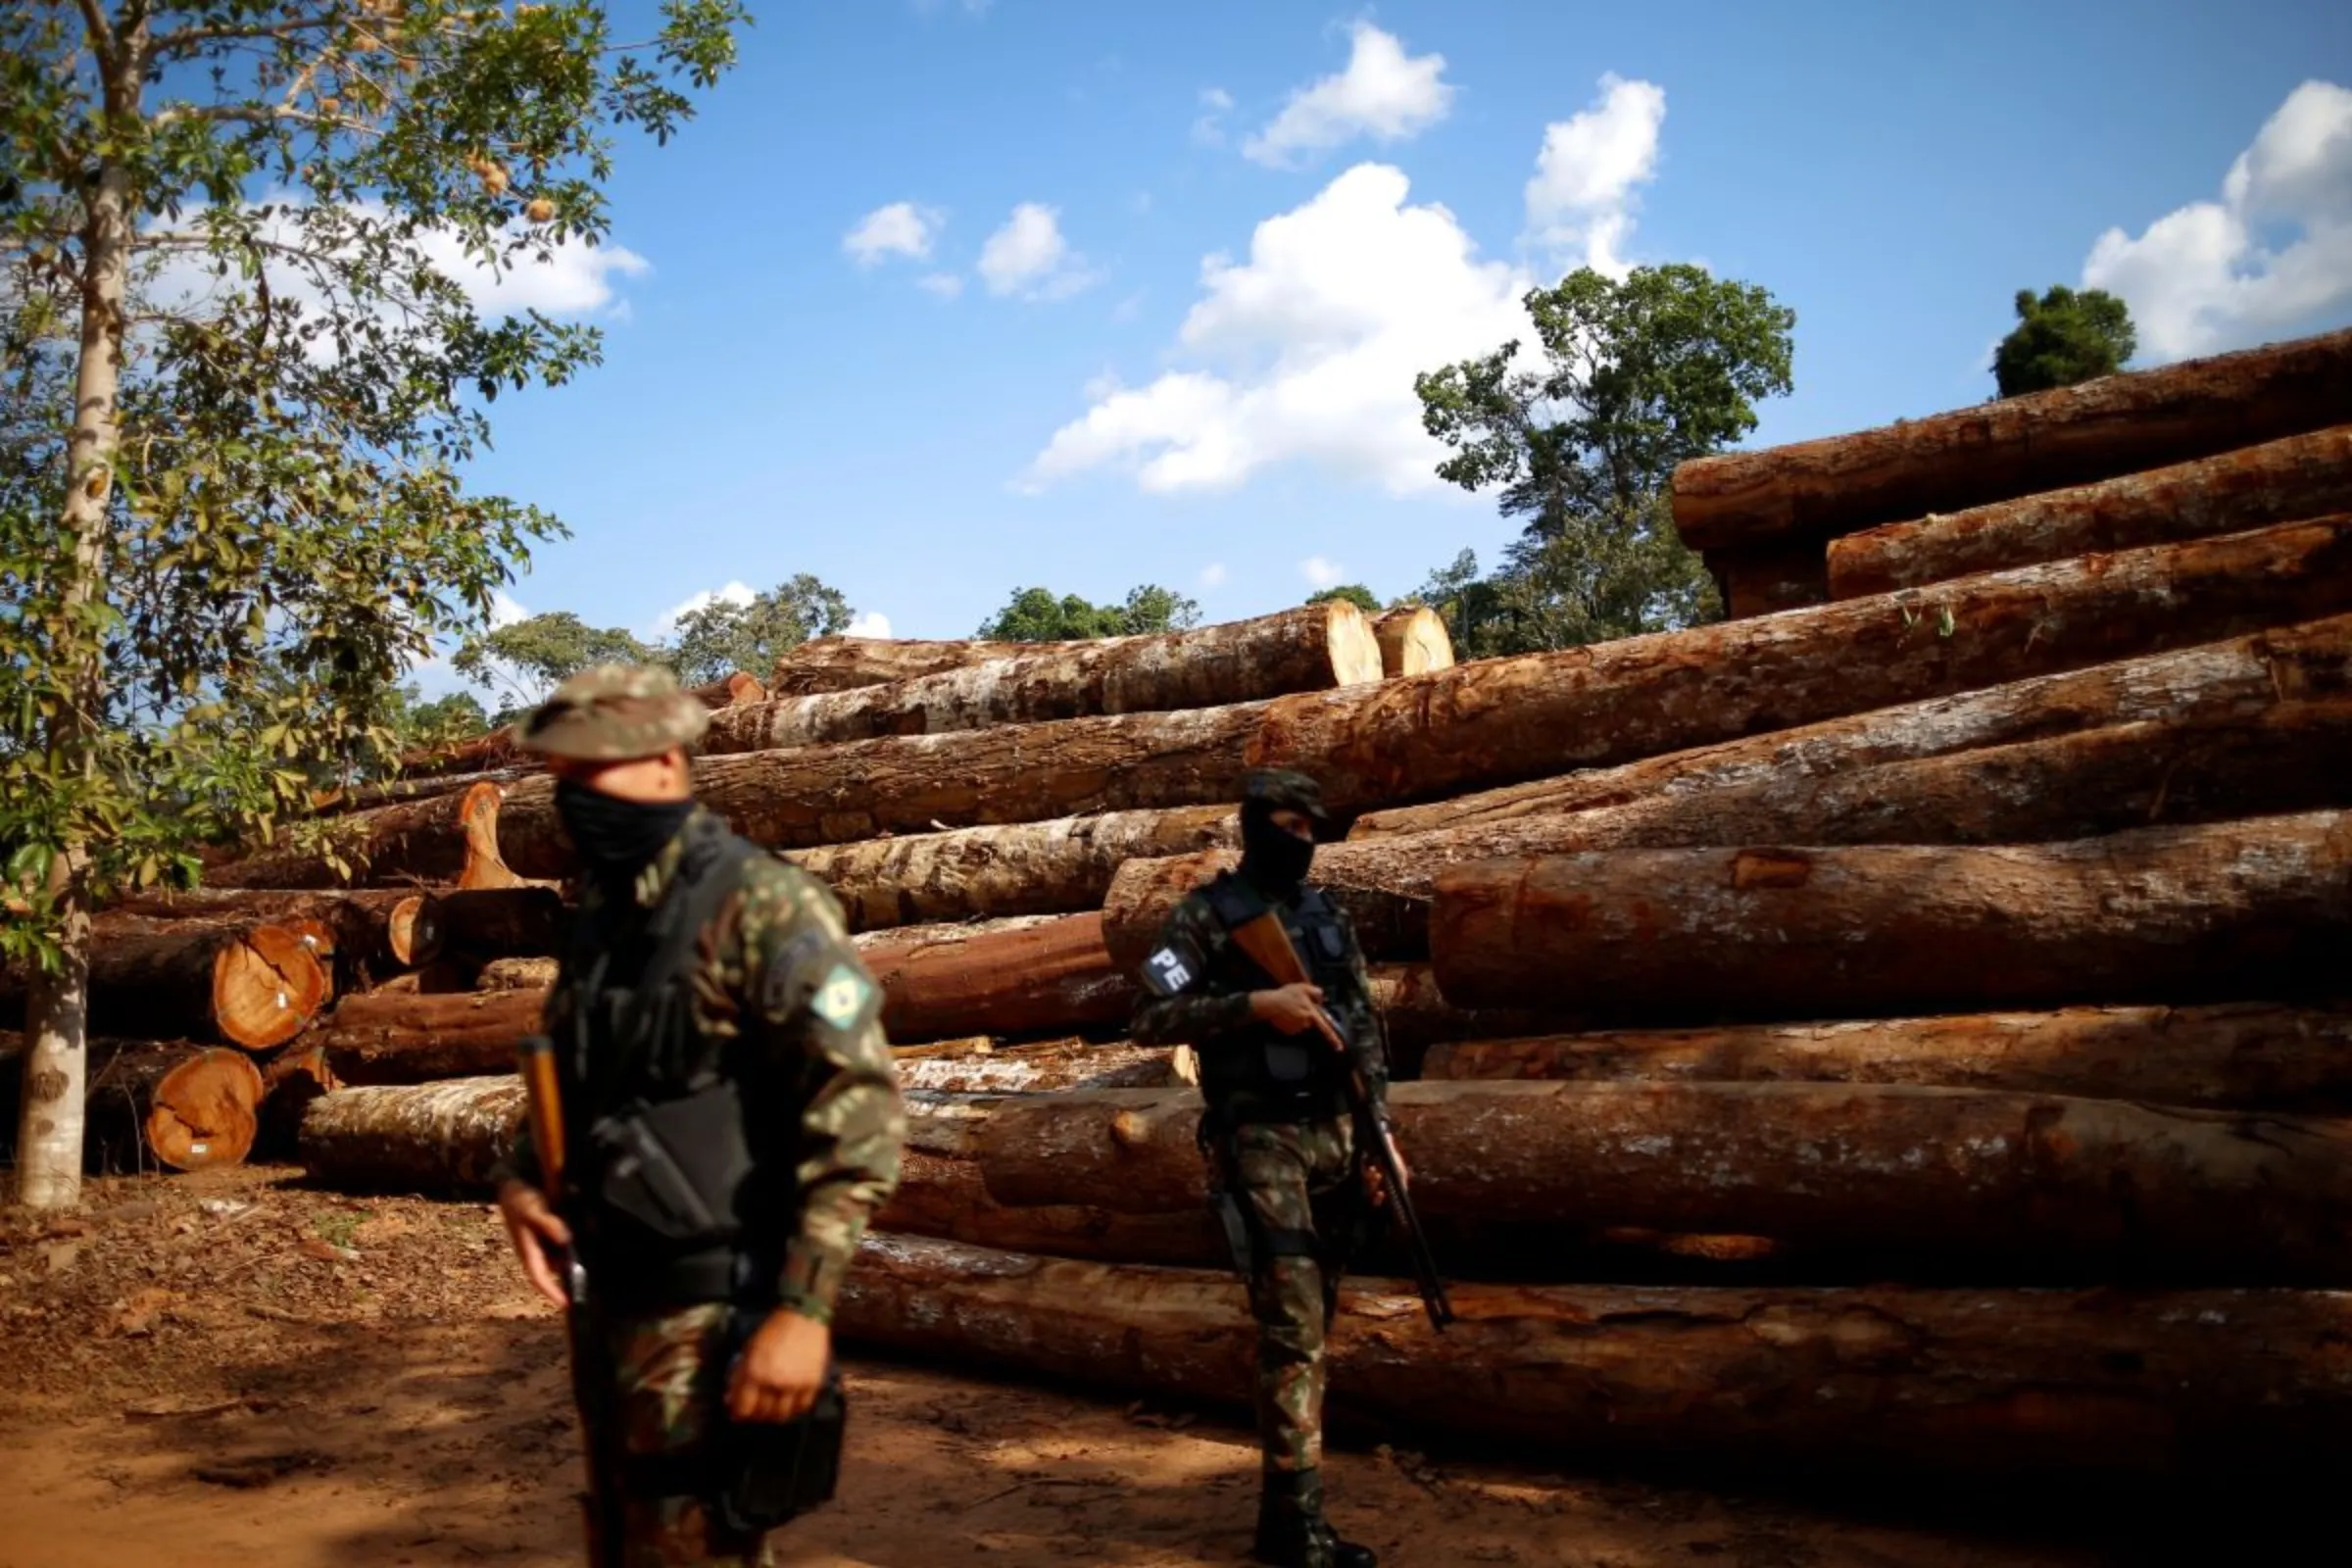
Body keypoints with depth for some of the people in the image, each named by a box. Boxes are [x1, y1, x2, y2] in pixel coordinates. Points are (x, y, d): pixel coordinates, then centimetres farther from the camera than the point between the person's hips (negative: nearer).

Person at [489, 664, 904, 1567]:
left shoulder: (761, 907, -16)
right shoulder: (602, 913, 10)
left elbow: (862, 1112, -21)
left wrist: (804, 1307, -25)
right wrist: (520, 1178, 2)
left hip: (712, 1312, -8)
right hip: (619, 1302, 9)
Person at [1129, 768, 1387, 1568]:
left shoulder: (1329, 917, 13)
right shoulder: (1207, 914, -4)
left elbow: (1367, 1028, 14)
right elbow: (1151, 1018, -11)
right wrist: (1255, 1005, -20)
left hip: (1333, 1135, 6)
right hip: (1259, 1140, -6)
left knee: (1314, 1320, 11)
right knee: (1292, 1324, -10)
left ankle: (1285, 1485, 22)